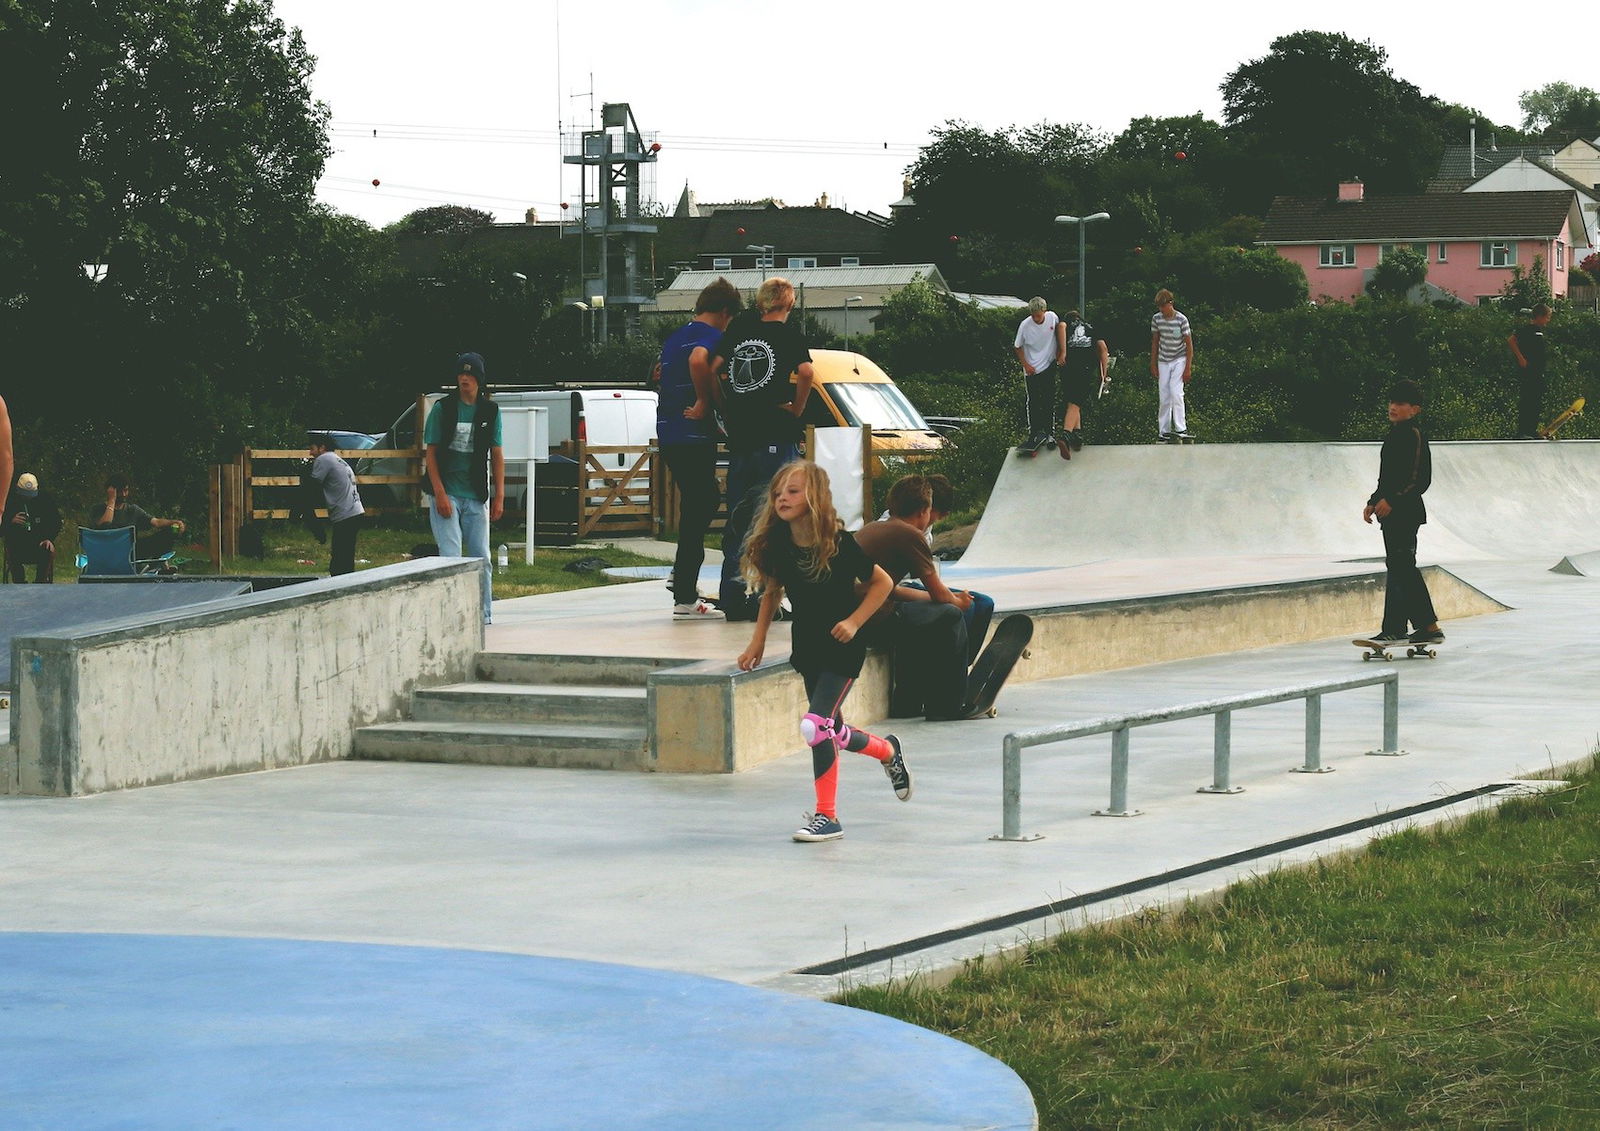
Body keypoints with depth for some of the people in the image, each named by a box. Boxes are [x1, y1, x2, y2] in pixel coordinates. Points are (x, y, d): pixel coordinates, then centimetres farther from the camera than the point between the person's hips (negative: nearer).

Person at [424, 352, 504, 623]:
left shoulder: (490, 411, 7)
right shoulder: (443, 409, 0)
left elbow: (497, 455, 9)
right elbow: (431, 453, -2)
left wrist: (499, 497, 2)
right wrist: (440, 494, -11)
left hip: (476, 497, 3)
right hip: (446, 494, -3)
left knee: (481, 558, 6)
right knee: (450, 557, -9)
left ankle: (482, 617, 14)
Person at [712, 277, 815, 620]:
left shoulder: (739, 328, 10)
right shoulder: (789, 334, -2)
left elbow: (712, 369, 8)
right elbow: (805, 371, -18)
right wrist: (797, 409, -5)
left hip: (738, 436, 5)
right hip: (775, 436, -5)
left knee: (736, 517, 11)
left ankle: (732, 597, 10)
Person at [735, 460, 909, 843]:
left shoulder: (838, 544, -18)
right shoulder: (777, 545, -4)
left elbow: (882, 583, -8)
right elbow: (772, 592, 12)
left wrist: (854, 621, -17)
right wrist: (758, 641, 8)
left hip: (842, 647, -6)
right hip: (807, 646, 6)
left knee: (816, 724, -19)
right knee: (833, 734, 15)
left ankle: (827, 817, -11)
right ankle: (887, 750, 47)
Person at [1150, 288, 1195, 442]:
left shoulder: (1181, 320, -12)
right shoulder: (1156, 319, 0)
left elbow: (1189, 344, -8)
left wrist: (1188, 368, -10)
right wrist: (1153, 364, 9)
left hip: (1179, 360, -4)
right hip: (1163, 361, 4)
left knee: (1175, 392, -18)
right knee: (1164, 397, 0)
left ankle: (1180, 429, -17)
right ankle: (1163, 432, 4)